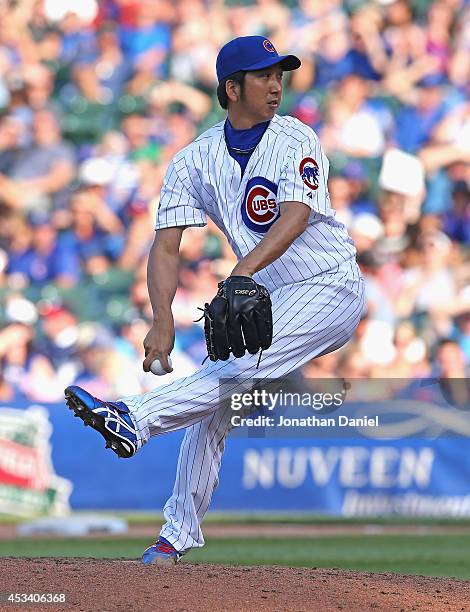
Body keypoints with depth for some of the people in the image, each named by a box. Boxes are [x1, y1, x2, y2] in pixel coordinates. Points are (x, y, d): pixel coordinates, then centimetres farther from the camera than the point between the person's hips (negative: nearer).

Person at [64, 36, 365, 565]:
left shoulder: (295, 140, -12)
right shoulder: (196, 160, 0)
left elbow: (297, 215, -29)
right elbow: (166, 245, -7)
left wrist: (245, 269, -46)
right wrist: (163, 320, -24)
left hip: (330, 288, -5)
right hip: (270, 300, 5)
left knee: (239, 371, -28)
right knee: (213, 406, 1)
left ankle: (134, 421, -34)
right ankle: (179, 535, 10)